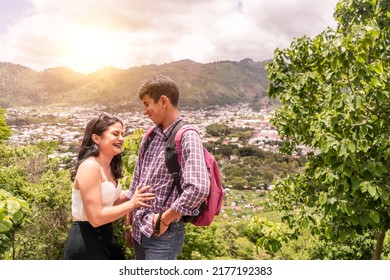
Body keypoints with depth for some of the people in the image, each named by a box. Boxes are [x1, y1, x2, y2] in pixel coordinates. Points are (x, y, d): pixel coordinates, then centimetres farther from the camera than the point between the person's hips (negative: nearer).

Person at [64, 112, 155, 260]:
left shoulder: (109, 167, 7)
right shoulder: (90, 166, -22)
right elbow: (96, 218, -25)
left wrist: (136, 194, 2)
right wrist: (132, 203, -20)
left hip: (104, 237, 9)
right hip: (85, 242, -9)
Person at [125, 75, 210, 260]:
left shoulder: (187, 137, -17)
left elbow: (198, 188, -31)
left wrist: (165, 219, -20)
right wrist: (130, 222, 14)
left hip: (162, 233, -7)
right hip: (140, 230, 7)